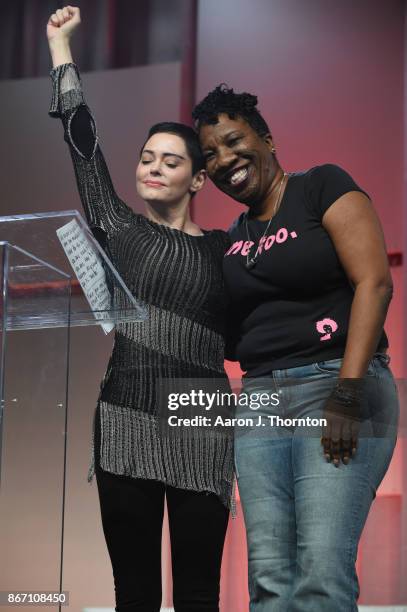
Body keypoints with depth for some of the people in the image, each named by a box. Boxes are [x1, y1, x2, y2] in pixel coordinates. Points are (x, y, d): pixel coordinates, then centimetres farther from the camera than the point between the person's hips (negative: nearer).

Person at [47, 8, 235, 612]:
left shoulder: (223, 248, 11)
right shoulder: (119, 230, 11)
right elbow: (82, 137, 12)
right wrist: (60, 43, 16)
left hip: (201, 426, 0)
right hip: (125, 420, 0)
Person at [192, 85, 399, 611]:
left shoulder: (322, 187, 1)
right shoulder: (232, 240, 20)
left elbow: (374, 281, -10)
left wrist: (347, 392, -17)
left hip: (337, 385, -6)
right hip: (259, 400, 6)